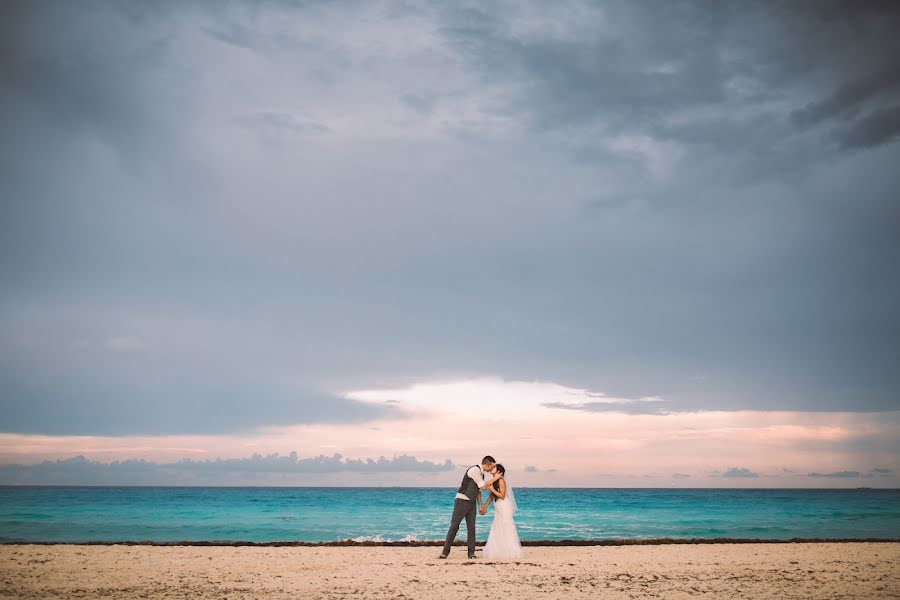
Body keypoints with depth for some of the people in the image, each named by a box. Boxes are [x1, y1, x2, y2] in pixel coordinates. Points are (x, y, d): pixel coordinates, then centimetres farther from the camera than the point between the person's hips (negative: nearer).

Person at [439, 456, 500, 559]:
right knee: (454, 526, -6)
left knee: (471, 527, 3)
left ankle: (471, 553, 6)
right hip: (462, 501, -8)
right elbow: (483, 486, -16)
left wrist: (480, 505, 16)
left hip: (471, 502, 8)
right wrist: (495, 478, -9)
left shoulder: (481, 473, 12)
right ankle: (445, 552, -2)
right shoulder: (474, 470, -17)